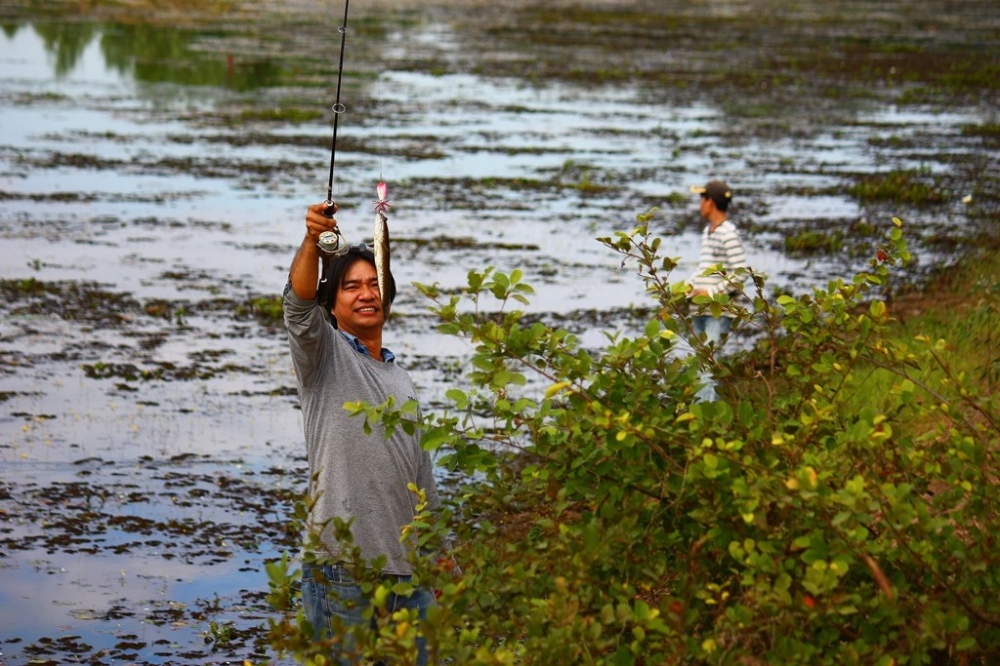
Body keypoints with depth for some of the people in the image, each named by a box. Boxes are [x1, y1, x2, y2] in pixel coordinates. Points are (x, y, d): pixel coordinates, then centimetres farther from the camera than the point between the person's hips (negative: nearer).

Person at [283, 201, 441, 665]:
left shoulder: (402, 382, 21)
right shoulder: (324, 354, 4)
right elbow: (299, 305, -19)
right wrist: (312, 241, -37)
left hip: (408, 569, 6)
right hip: (343, 568, -6)